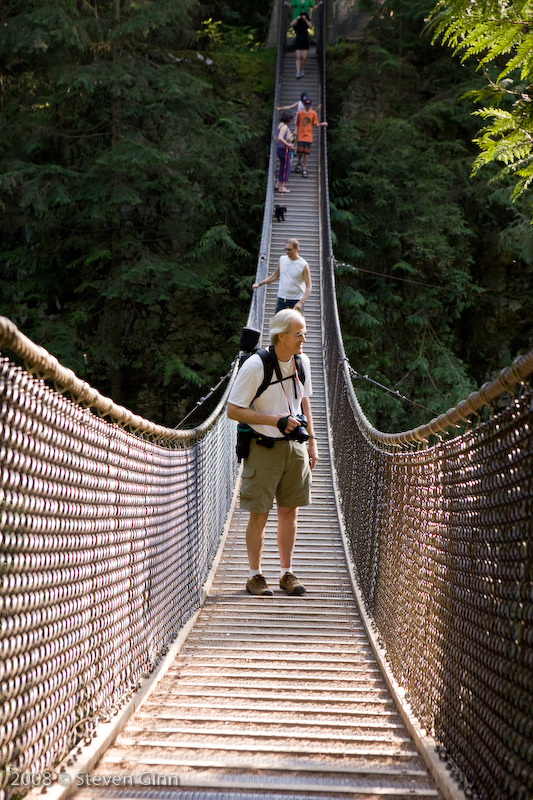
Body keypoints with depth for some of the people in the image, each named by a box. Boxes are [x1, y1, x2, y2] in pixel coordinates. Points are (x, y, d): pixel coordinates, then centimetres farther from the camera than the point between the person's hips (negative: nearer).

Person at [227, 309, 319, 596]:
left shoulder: (302, 362, 4)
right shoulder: (255, 366, -15)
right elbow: (233, 410, -13)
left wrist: (311, 440, 15)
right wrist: (274, 420, -20)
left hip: (294, 445, 5)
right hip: (263, 446, -5)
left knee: (290, 510, 9)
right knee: (259, 514, -1)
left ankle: (286, 573, 18)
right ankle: (254, 576, 11)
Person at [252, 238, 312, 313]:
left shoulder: (303, 265, -9)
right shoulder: (282, 259, 7)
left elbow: (309, 287, -10)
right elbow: (275, 276, 23)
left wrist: (301, 302, -22)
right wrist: (260, 284, 19)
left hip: (296, 301, -5)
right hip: (281, 299, 5)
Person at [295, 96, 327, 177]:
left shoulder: (313, 113, 3)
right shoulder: (300, 113, 5)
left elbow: (316, 125, 2)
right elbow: (297, 124, 11)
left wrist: (322, 124, -16)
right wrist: (296, 131, -1)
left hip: (308, 136, 0)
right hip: (301, 135, 0)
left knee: (306, 152, -3)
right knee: (300, 151, -6)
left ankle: (304, 169, 5)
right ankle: (299, 164, 23)